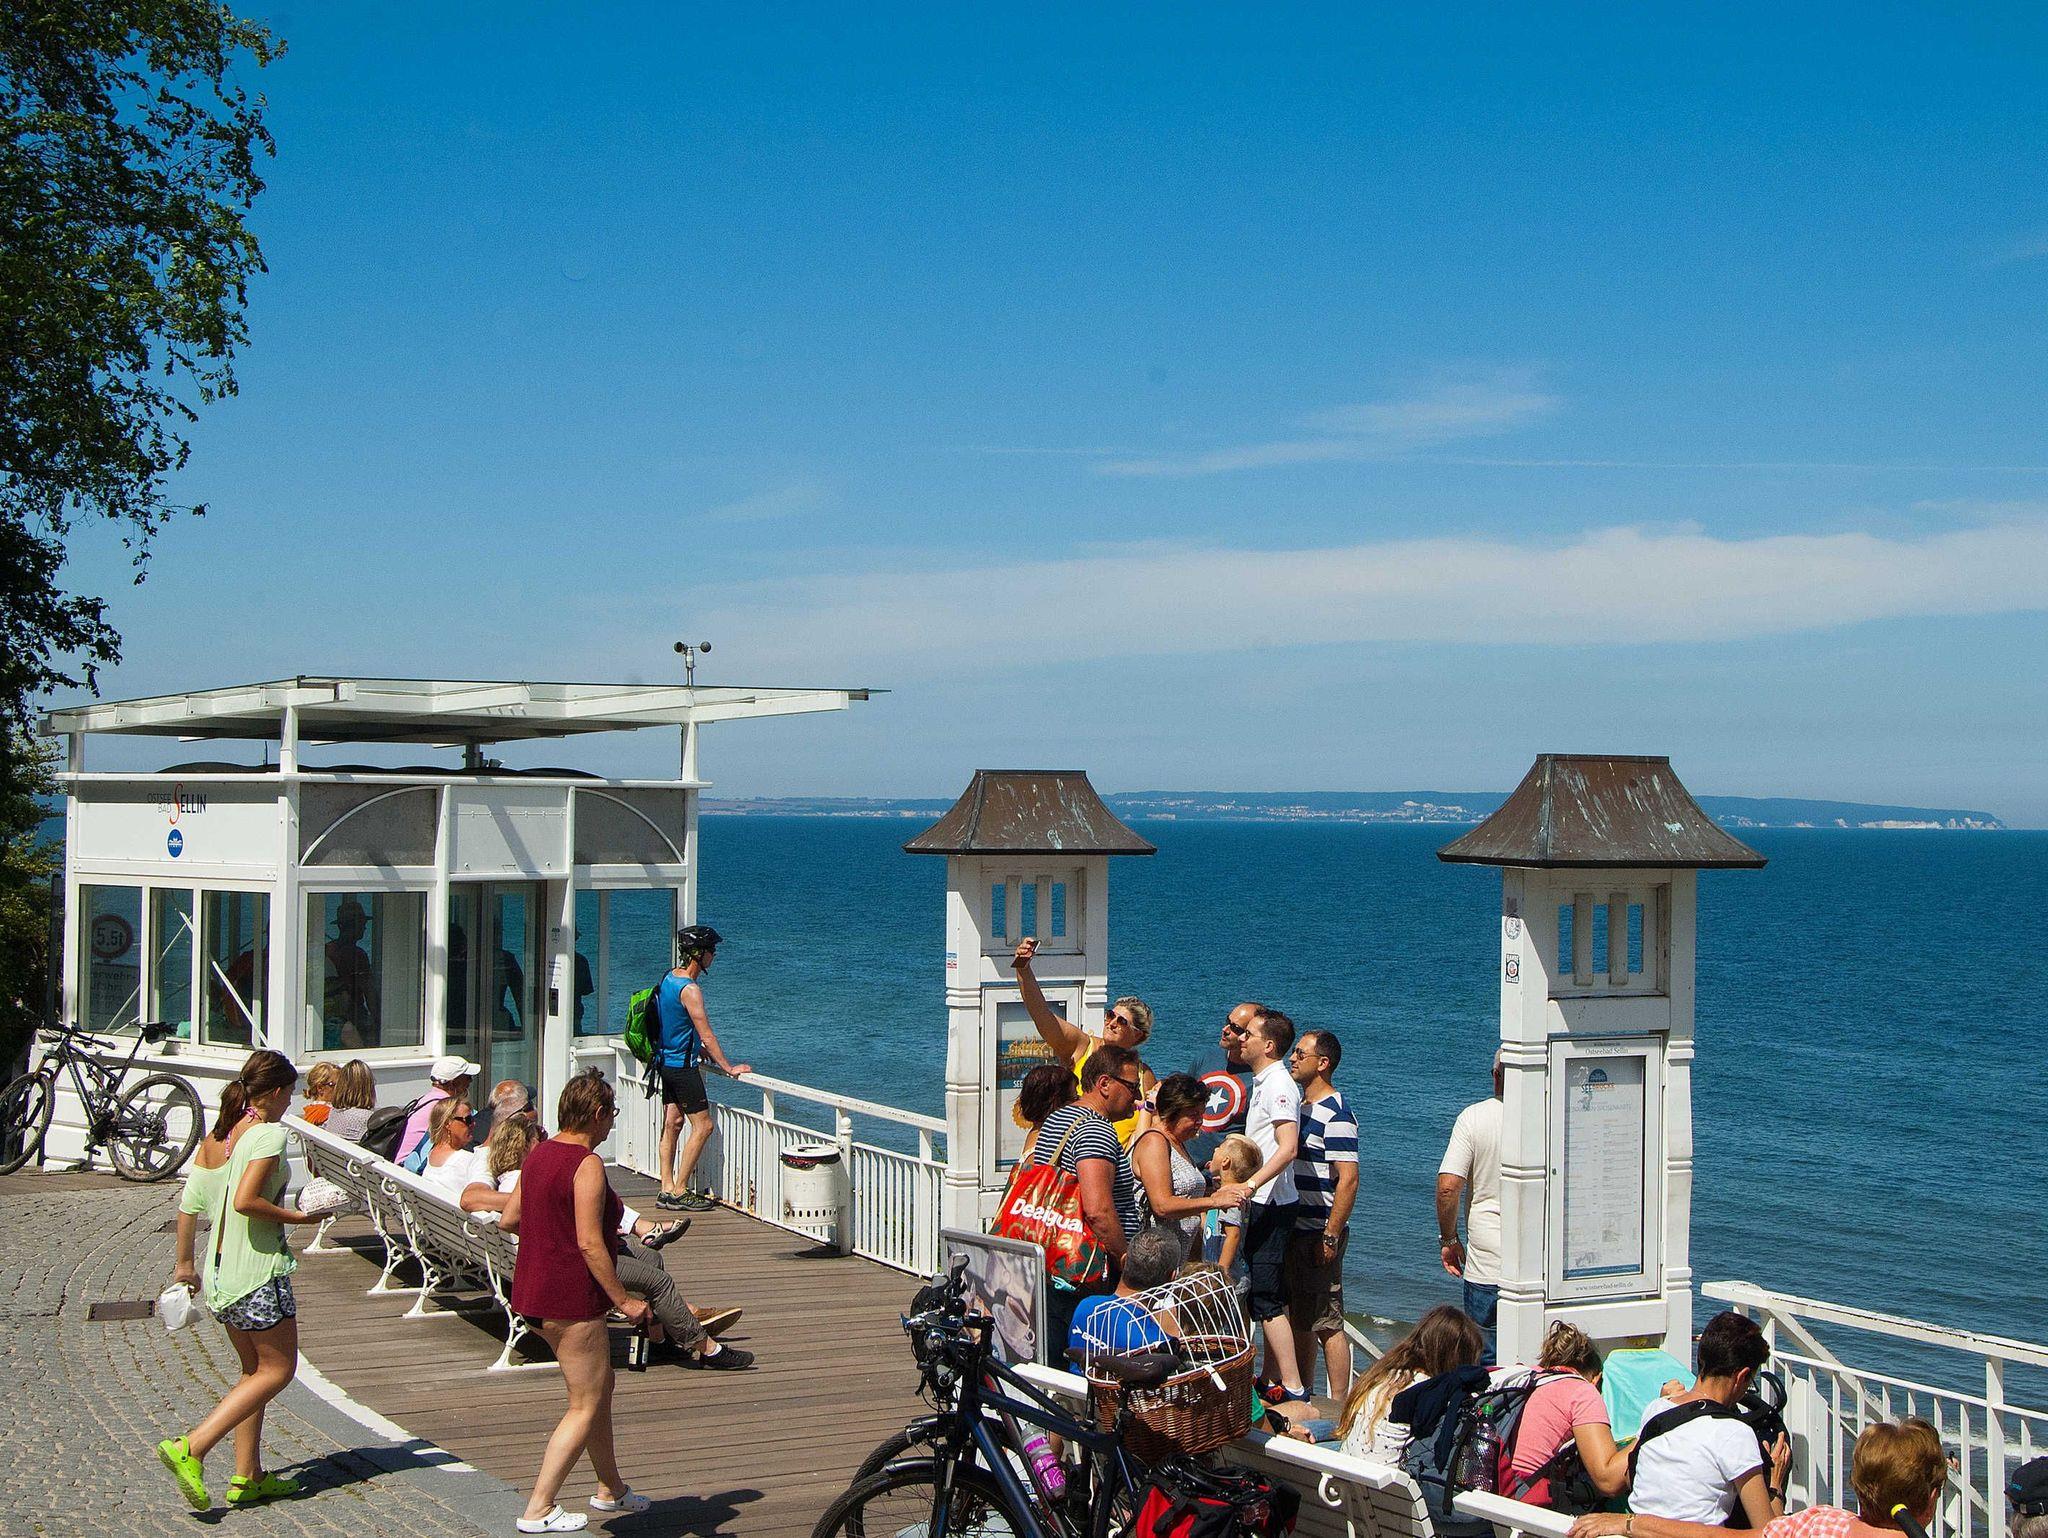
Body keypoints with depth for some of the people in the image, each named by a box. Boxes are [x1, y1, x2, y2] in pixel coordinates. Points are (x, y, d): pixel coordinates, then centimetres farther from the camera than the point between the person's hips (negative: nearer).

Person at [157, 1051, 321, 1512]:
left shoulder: (225, 1132, 11)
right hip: (258, 1268, -9)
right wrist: (297, 1216, -14)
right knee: (277, 1370, 0)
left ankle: (247, 1477, 15)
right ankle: (191, 1448, -12)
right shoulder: (269, 1134, -14)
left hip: (221, 1268, 9)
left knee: (254, 1370, 16)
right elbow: (245, 1200, -24)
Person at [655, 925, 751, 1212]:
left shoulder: (669, 978, 8)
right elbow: (706, 1035, -20)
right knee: (703, 1125, -5)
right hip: (682, 1066, -10)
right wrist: (728, 1068, -14)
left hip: (666, 1060, 10)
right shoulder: (690, 989, -21)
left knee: (672, 1123, 11)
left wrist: (699, 1050, 23)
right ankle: (679, 1192, -4)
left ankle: (667, 1189, 13)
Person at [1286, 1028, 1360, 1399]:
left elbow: (1348, 1180, -20)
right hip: (1293, 1230, 9)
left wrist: (1330, 1237, -22)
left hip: (1319, 1233, -9)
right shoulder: (1299, 1105, 14)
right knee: (1299, 1319, 15)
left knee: (1327, 1324, -6)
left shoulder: (1336, 1115, -15)